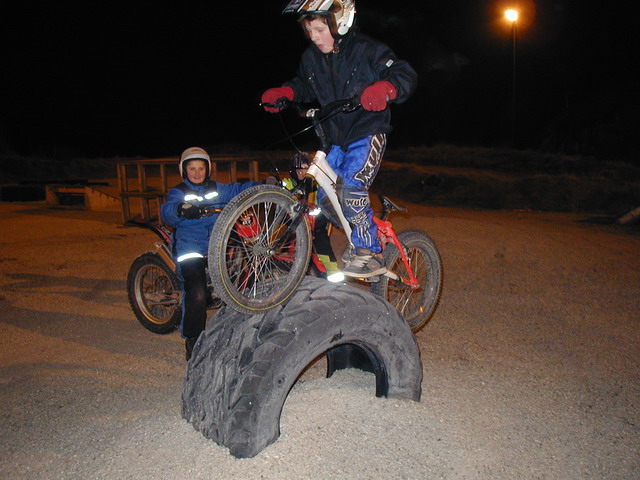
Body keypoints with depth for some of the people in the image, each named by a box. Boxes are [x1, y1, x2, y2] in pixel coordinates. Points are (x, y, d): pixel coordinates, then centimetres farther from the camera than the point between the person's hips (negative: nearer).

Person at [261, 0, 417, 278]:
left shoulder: (366, 50, -12)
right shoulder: (311, 58, 4)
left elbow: (406, 74, -17)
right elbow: (303, 86, 21)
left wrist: (385, 88, -39)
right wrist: (282, 93, -1)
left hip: (367, 133, -7)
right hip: (336, 138, 7)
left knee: (351, 186, -26)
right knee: (323, 197, 4)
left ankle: (370, 255, -15)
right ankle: (360, 240, 25)